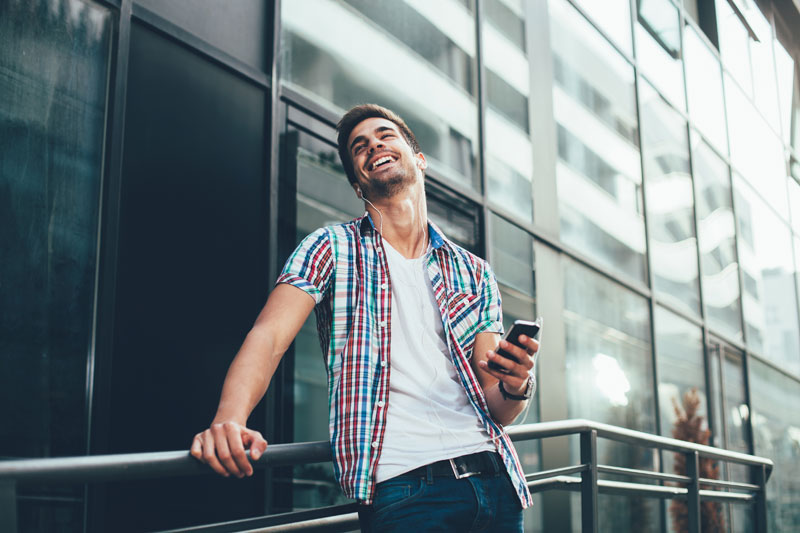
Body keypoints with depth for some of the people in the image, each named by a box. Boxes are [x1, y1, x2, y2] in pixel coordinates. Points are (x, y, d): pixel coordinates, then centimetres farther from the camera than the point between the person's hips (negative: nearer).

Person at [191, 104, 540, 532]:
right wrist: (229, 419, -29)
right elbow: (269, 336, -10)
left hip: (492, 478, 4)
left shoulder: (473, 273, 14)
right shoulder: (332, 248, 6)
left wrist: (515, 388, -13)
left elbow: (492, 406, 12)